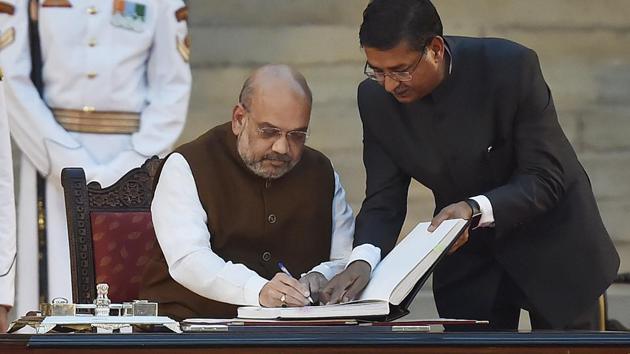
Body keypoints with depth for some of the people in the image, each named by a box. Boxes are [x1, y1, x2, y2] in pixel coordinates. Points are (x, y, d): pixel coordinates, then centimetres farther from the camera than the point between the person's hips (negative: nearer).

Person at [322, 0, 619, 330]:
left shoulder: (512, 66, -26)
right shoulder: (376, 98, -14)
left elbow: (546, 179, -24)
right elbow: (384, 200, -11)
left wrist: (476, 208, -41)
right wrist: (362, 261, -32)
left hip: (549, 244, -3)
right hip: (467, 253, 3)